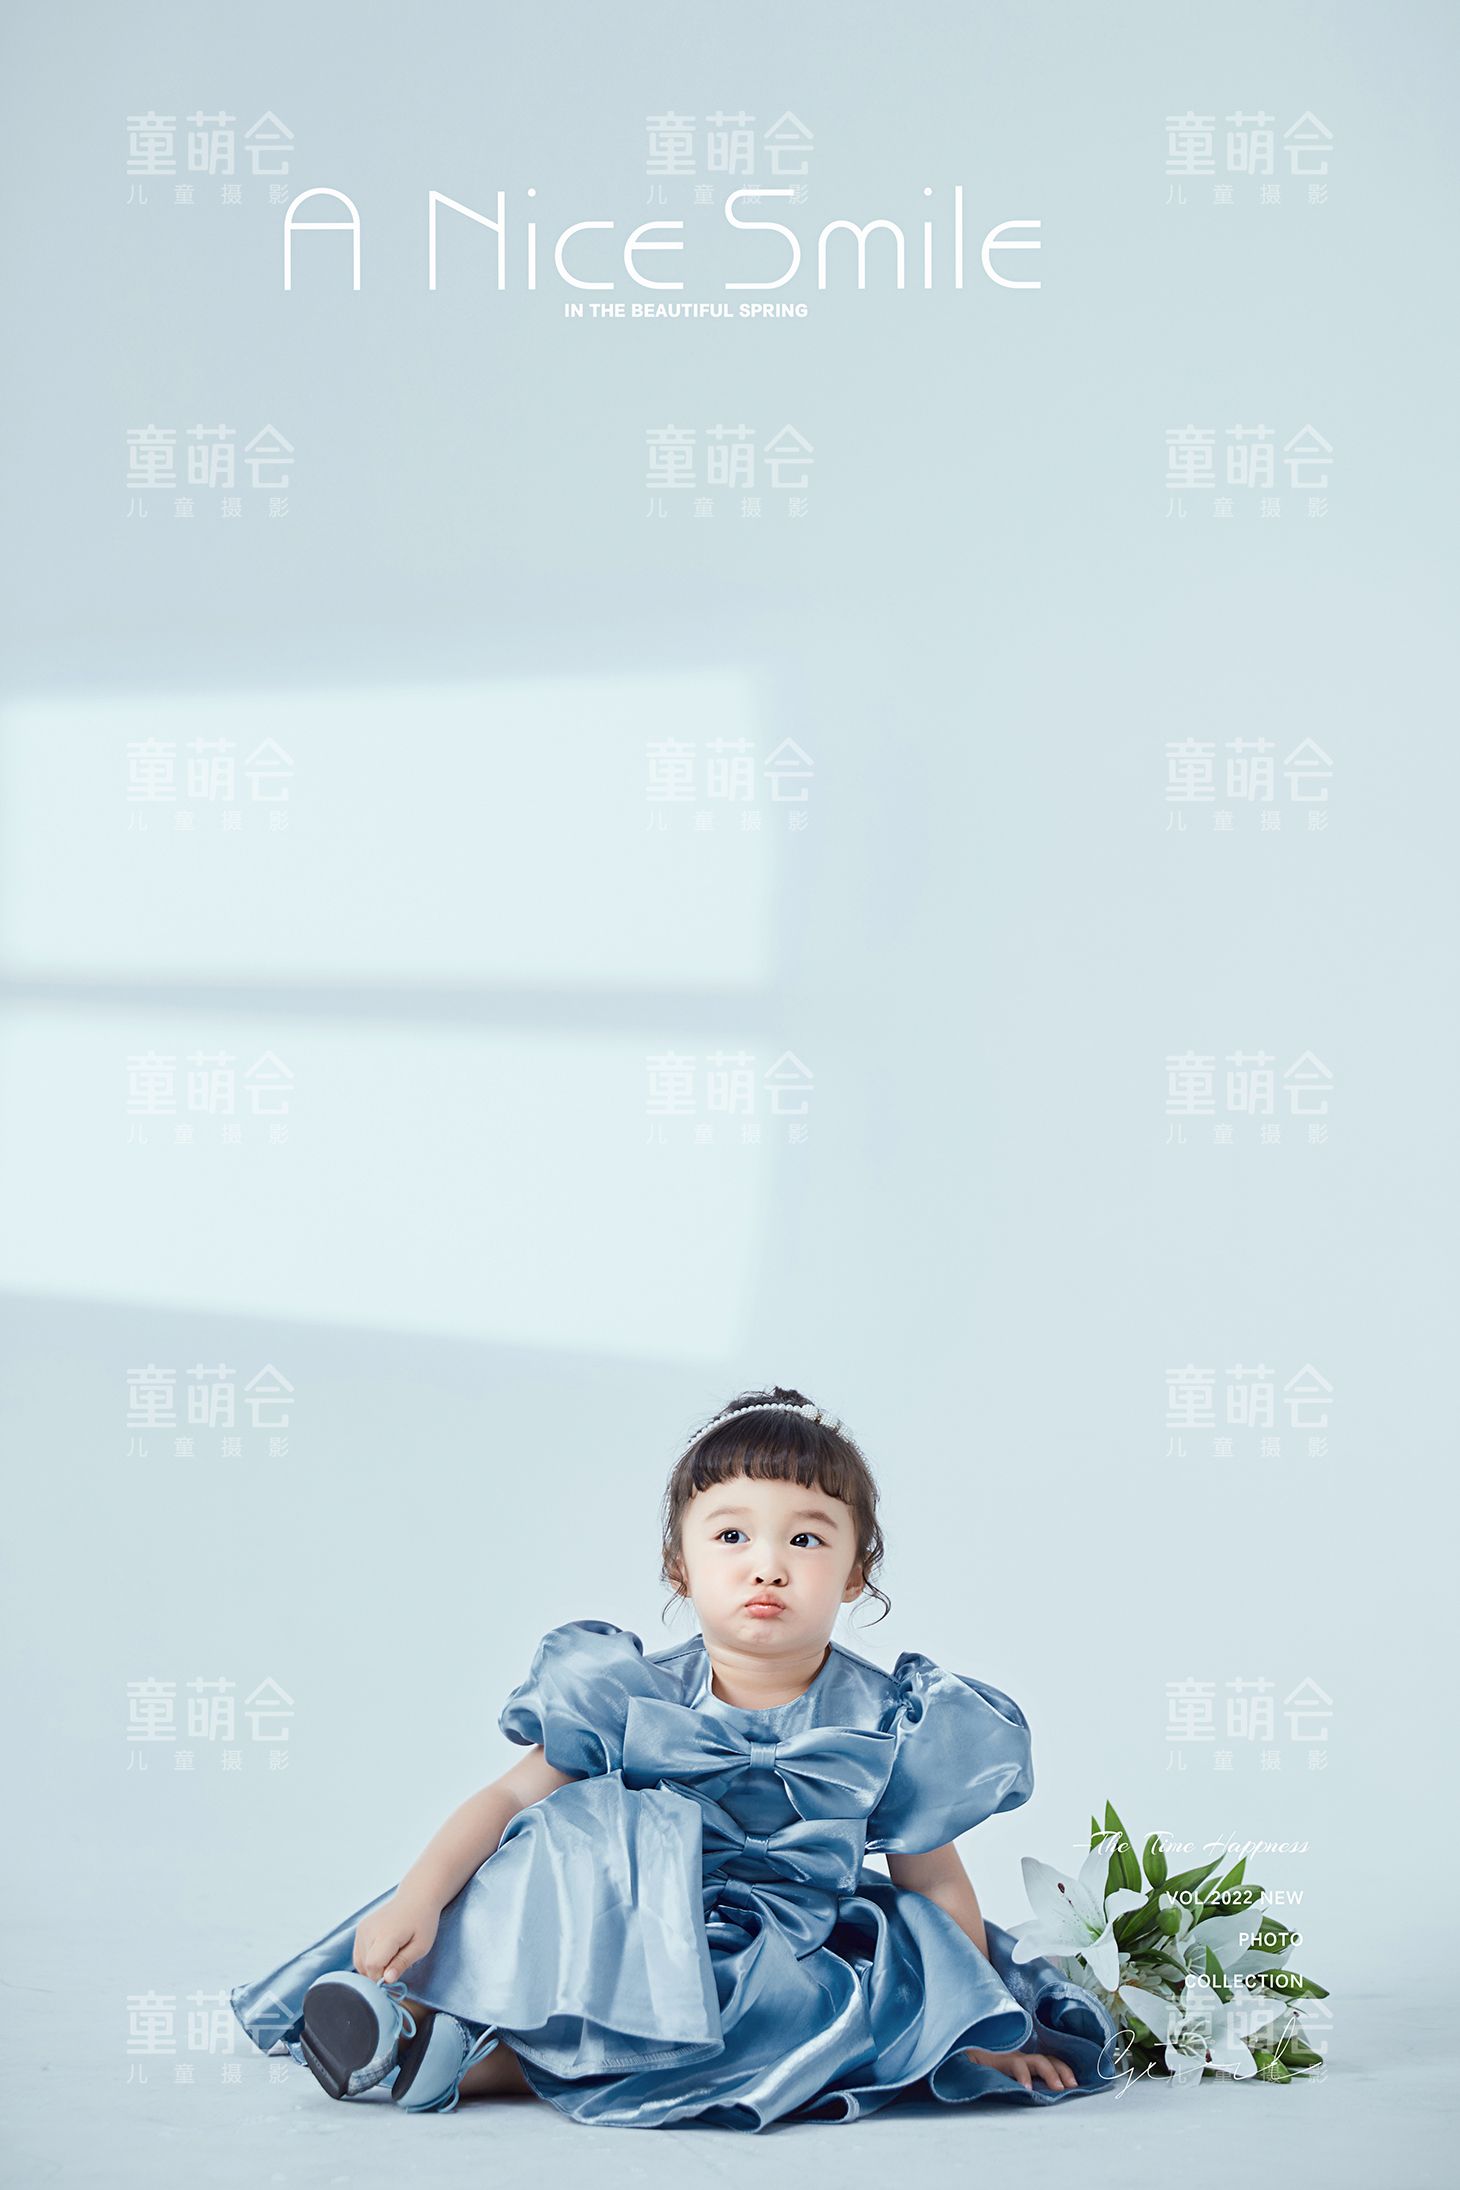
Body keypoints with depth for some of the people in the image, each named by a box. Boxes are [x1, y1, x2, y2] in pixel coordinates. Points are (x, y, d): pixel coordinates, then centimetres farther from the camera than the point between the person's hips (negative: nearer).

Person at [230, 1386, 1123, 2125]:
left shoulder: (886, 1725, -3)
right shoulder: (631, 1699, -2)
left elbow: (935, 1881, 5)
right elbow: (510, 1800, -4)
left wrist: (982, 2031, 4)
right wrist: (418, 1898, -20)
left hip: (779, 1968, -1)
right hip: (625, 1940, 1)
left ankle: (455, 2056, -34)